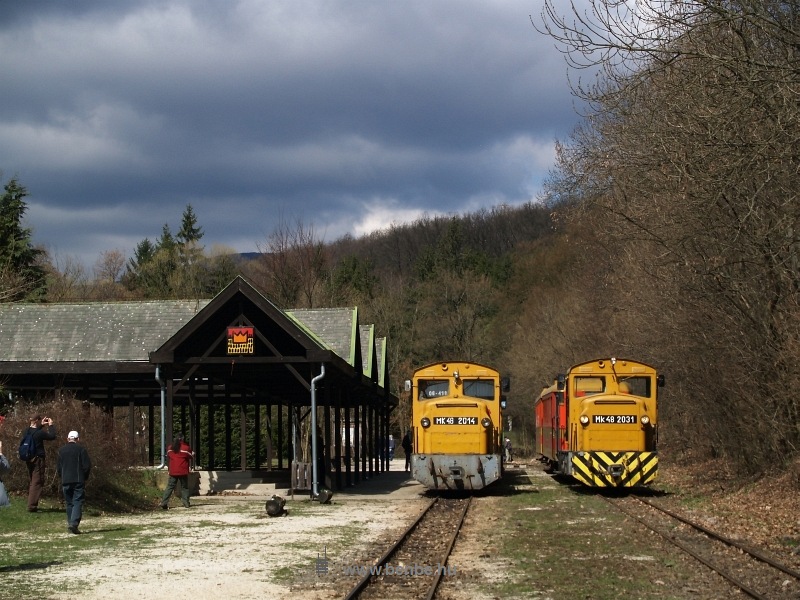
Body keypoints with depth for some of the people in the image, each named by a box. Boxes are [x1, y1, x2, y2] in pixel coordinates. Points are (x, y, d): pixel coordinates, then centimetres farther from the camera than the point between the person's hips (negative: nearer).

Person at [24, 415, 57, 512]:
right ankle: (32, 506, -8)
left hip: (29, 459, 8)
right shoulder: (39, 433, -19)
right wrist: (50, 425, 2)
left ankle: (32, 504, 27)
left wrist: (42, 425, 23)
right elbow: (52, 436, -8)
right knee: (37, 482, -4)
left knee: (31, 482, 19)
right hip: (38, 459, -8)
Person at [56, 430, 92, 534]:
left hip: (65, 481, 3)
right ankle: (74, 523, -19)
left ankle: (70, 524, 10)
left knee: (69, 503, 12)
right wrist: (84, 477, 9)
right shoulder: (81, 449, -4)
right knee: (78, 502, -4)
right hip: (78, 481, -3)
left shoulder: (61, 450, 6)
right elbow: (87, 465, -5)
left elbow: (58, 467, 9)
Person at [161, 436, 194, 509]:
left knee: (170, 487, 2)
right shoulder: (186, 448, -5)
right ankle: (186, 503, 6)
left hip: (173, 471, 2)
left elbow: (168, 458, 16)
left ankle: (164, 503, -8)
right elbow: (190, 459, 1)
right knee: (184, 487, 9)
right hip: (183, 472, -2)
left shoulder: (170, 448, 6)